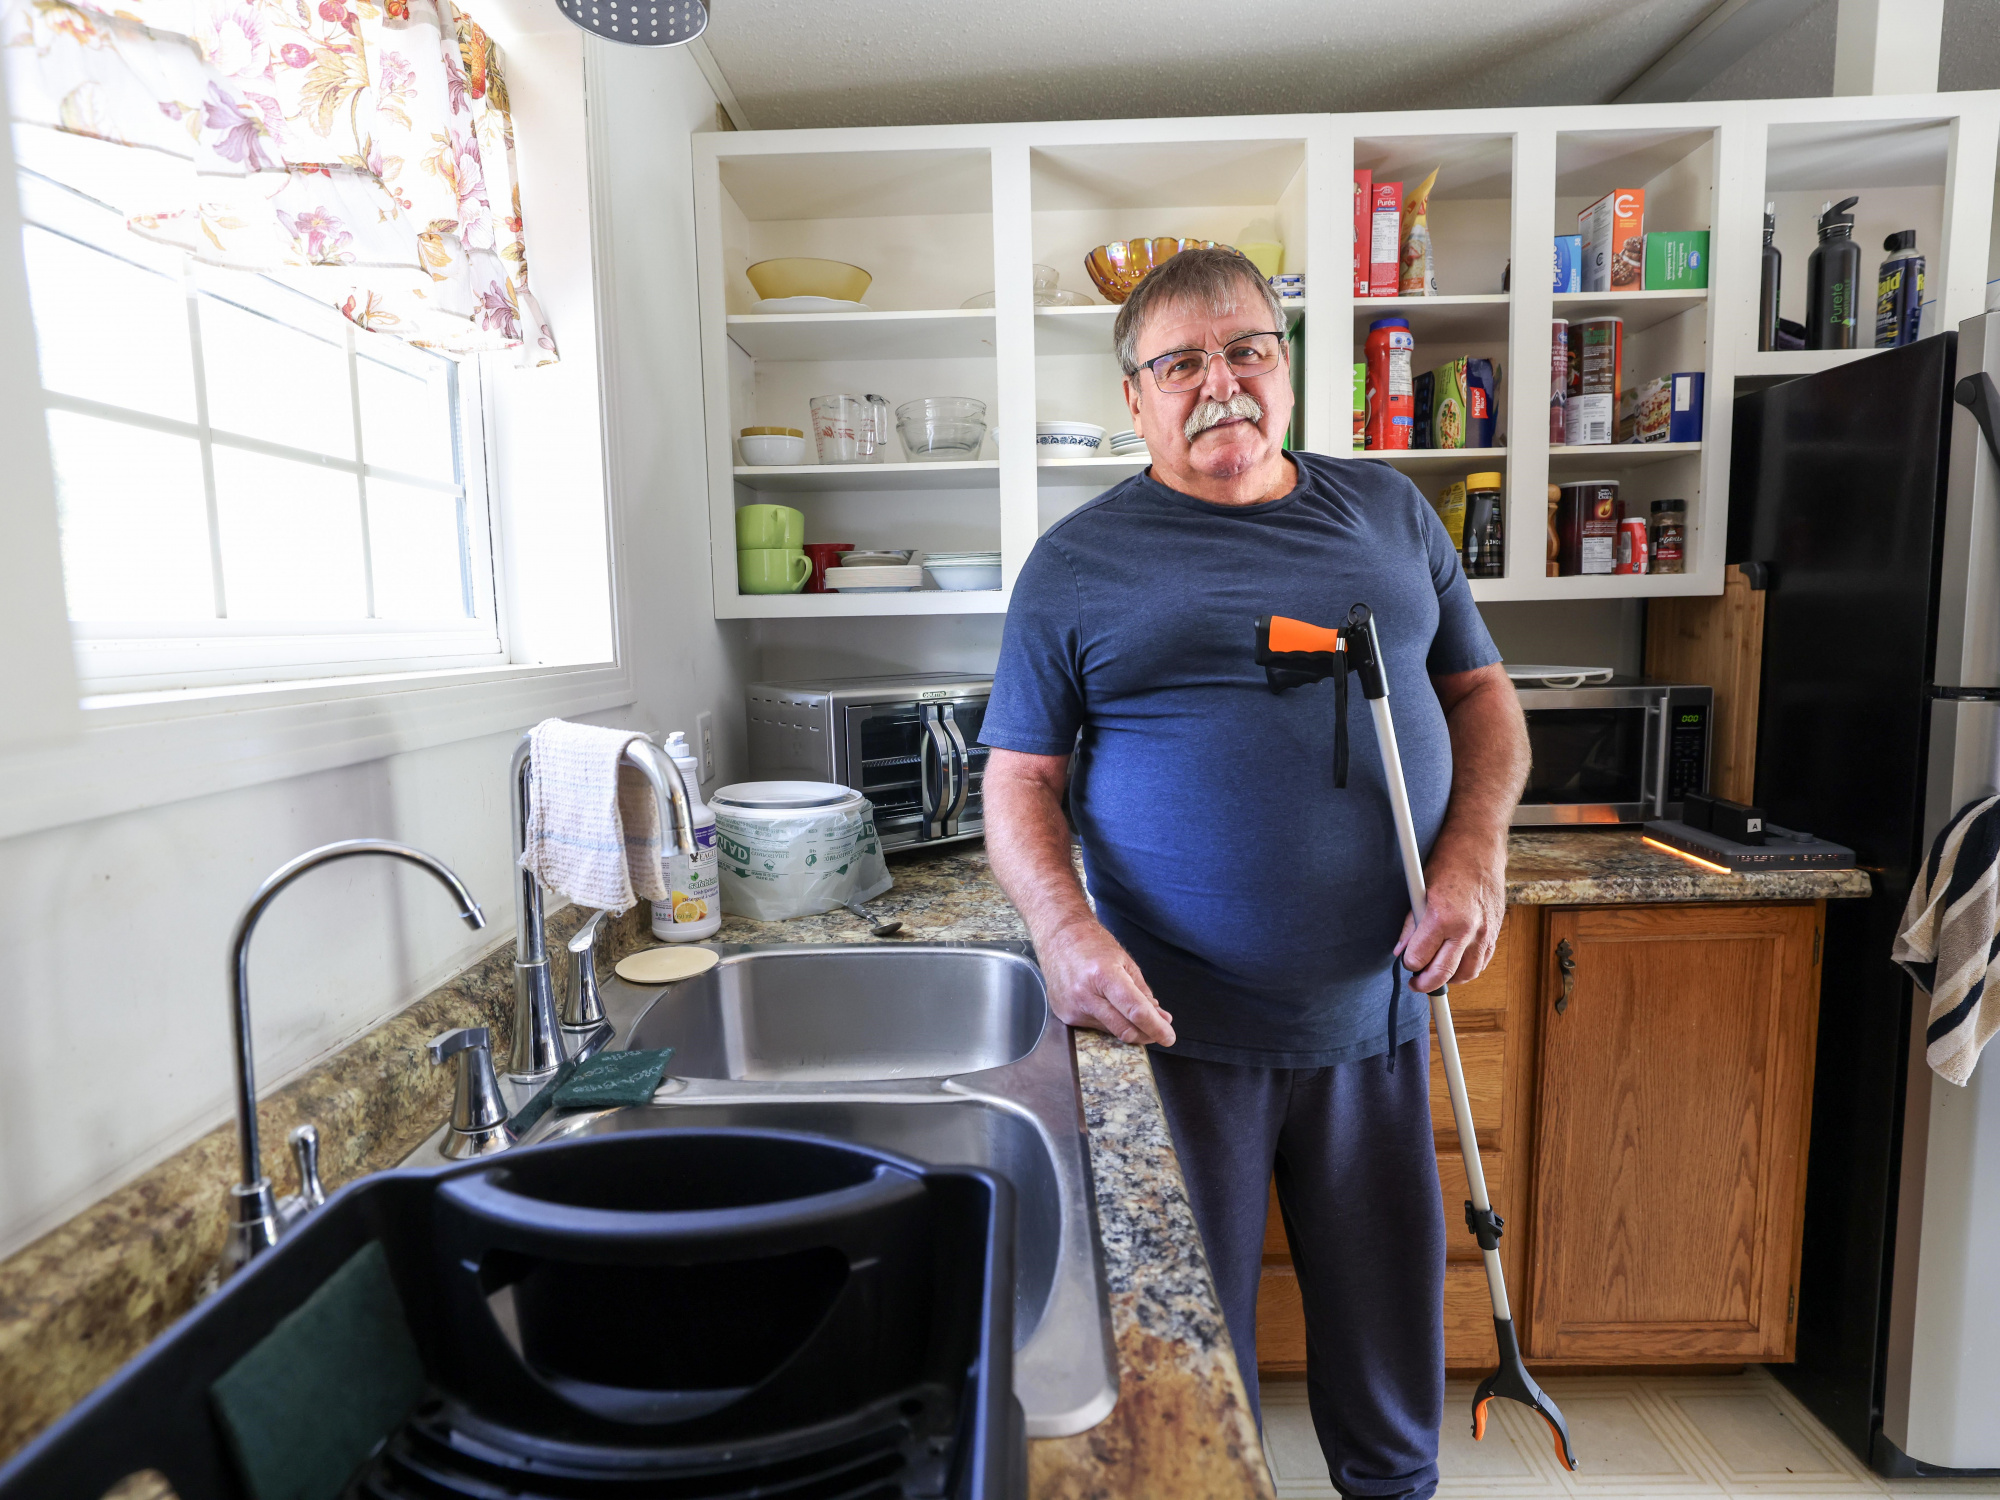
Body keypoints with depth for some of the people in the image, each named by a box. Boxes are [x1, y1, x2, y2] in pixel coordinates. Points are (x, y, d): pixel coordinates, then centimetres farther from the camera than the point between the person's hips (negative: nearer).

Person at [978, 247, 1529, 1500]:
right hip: (1177, 1022, -3)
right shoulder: (1080, 561, -2)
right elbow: (1019, 782, -3)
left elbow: (1483, 695, 12)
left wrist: (1475, 857, -5)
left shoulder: (1389, 511, 9)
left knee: (1391, 1316, 21)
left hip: (1378, 1005, 4)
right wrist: (1068, 931, -20)